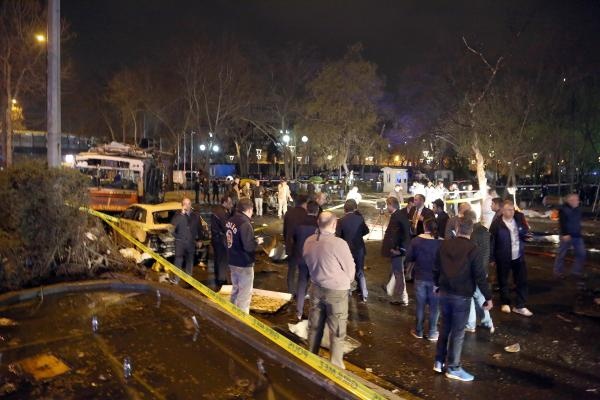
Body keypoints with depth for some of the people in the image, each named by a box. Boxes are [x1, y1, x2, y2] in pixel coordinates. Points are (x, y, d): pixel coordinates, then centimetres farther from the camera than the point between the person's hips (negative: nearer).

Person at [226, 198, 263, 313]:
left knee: (235, 290, 23)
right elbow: (248, 246, -28)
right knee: (245, 294, 3)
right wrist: (257, 241, -8)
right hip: (244, 264, -9)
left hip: (233, 262, 9)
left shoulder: (231, 220, 2)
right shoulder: (245, 223, -24)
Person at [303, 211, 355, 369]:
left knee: (314, 326, 20)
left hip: (316, 287, 6)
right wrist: (345, 282, 8)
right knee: (337, 331, 9)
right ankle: (336, 366, 19)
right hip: (336, 291, -5)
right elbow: (350, 268, -11)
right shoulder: (338, 243, -24)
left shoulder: (308, 242, -7)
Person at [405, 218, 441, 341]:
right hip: (435, 279, -2)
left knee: (420, 305, 14)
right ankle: (432, 333, 19)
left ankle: (418, 331, 24)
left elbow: (409, 258, -4)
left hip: (420, 278, 2)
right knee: (434, 306, 11)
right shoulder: (440, 243, -17)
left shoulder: (415, 241, -11)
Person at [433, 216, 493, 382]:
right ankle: (453, 368, 13)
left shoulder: (444, 244, 1)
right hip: (462, 296, -5)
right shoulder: (472, 249, -13)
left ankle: (439, 362, 24)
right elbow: (479, 276, -14)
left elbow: (436, 268, 10)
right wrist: (488, 297, -5)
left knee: (445, 328, 18)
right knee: (458, 332, 5)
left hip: (444, 293, 5)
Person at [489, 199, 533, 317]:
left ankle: (520, 306, 18)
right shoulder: (496, 224, -15)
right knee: (503, 282, 12)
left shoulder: (519, 219, -2)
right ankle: (505, 303, 33)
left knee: (522, 281, 6)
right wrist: (492, 258, -9)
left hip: (518, 257, 4)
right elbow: (491, 242, -12)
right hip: (503, 258, -3)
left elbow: (526, 233, 9)